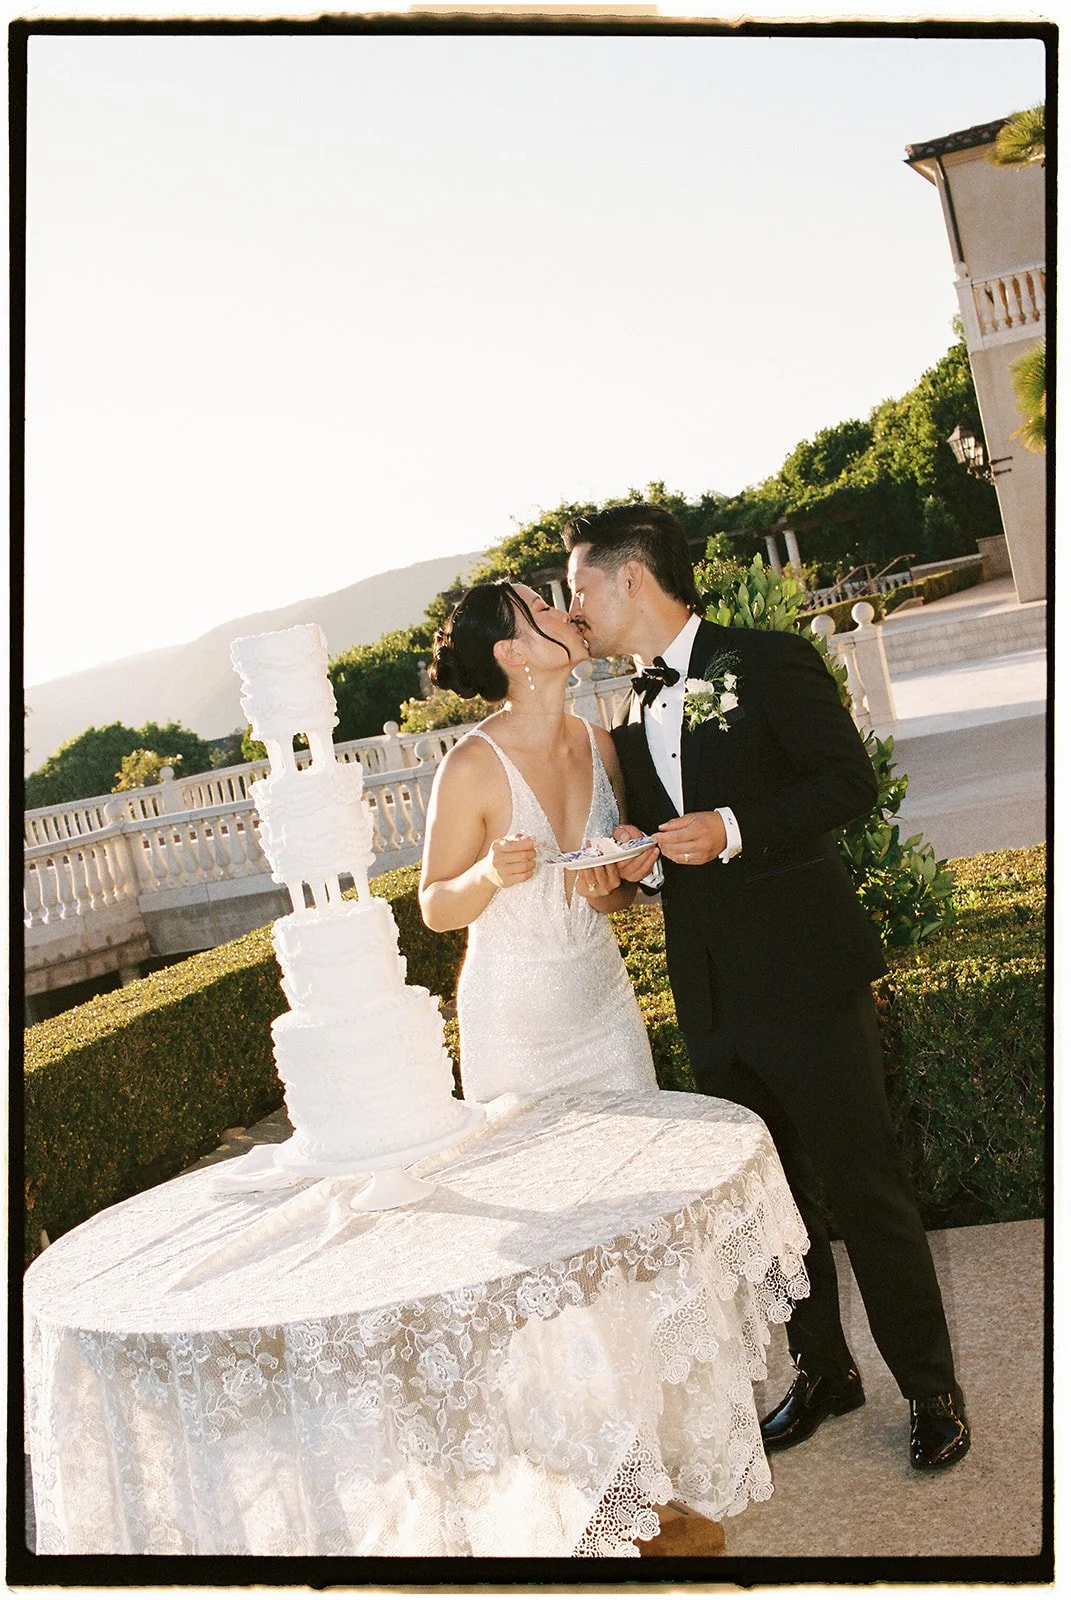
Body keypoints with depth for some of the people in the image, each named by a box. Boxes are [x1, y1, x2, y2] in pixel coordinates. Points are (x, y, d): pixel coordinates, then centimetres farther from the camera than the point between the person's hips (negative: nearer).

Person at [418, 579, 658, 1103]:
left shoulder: (599, 746, 0)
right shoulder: (472, 765, -17)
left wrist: (605, 889, -11)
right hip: (513, 1025, -5)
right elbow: (435, 910, -9)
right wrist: (488, 875, -28)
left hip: (604, 1000, 5)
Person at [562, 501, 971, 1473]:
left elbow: (851, 781, -14)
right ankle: (823, 1371, 32)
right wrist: (640, 859, 0)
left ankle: (931, 1389, 19)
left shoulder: (767, 661, -7)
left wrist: (734, 832, -22)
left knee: (864, 1185, 2)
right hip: (712, 996, 7)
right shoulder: (633, 715, 14)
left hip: (805, 974, -7)